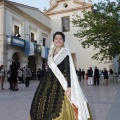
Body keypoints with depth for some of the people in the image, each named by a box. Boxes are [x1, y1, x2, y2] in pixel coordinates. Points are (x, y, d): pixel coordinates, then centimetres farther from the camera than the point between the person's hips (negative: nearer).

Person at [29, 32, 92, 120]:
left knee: (59, 106, -9)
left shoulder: (65, 53, -8)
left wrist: (69, 87, -25)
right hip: (49, 82, 7)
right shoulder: (51, 52, 12)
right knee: (45, 104, 8)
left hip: (60, 83, -7)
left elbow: (68, 71, -16)